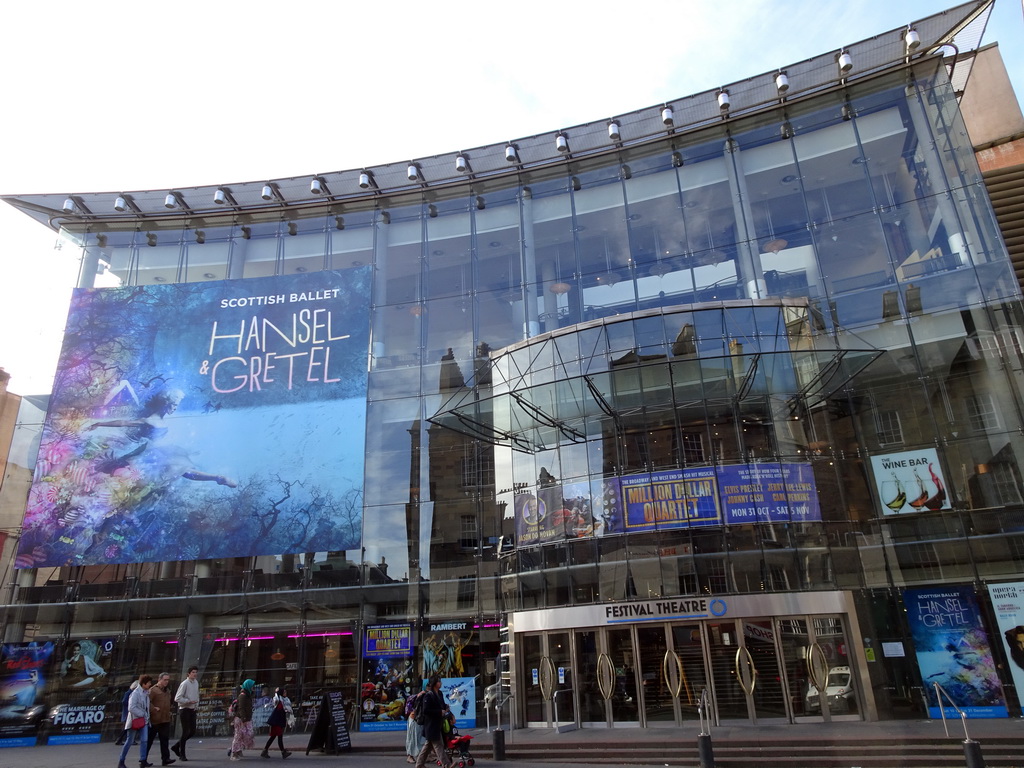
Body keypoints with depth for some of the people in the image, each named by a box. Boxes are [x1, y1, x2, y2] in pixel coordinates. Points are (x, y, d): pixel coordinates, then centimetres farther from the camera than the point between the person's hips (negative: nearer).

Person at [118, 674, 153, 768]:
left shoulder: (147, 693, 8)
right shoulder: (136, 693, -15)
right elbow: (131, 708, -20)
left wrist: (147, 716, 6)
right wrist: (142, 714, -16)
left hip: (144, 720, 7)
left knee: (144, 740, -1)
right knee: (129, 741, 3)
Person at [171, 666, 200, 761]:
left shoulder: (196, 682, 9)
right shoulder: (184, 684, -14)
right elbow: (177, 698, -17)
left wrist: (196, 704, 8)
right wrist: (189, 701, -20)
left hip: (192, 710, 7)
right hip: (185, 709, -7)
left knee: (192, 732, 8)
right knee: (185, 732, -3)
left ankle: (176, 746, 27)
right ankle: (182, 755, 9)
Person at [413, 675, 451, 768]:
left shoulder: (439, 694, 9)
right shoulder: (428, 695, -17)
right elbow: (425, 710, -21)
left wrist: (445, 707, 0)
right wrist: (440, 712, -21)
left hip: (438, 724, 9)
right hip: (431, 725, -9)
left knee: (428, 744, 16)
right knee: (438, 745, -5)